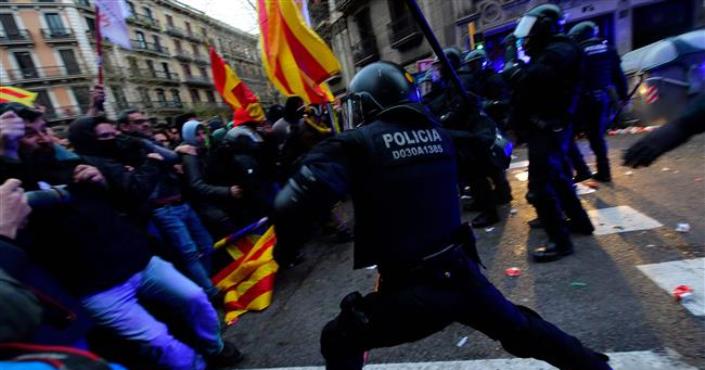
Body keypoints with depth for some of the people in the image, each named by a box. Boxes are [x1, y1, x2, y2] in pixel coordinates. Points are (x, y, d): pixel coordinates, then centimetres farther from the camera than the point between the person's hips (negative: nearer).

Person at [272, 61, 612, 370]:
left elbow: (297, 201, -24)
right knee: (522, 330, 31)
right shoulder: (436, 132, 4)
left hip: (409, 292, -5)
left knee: (339, 341, 19)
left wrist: (286, 247, -7)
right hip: (463, 274, 6)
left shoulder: (356, 143, -12)